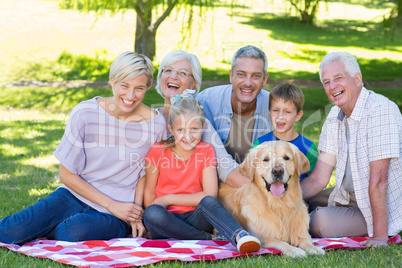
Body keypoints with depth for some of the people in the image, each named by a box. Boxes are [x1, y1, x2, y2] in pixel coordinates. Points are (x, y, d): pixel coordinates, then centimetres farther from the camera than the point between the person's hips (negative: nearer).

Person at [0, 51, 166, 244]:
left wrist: (135, 211, -8)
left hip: (116, 216, 0)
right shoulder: (84, 114, -10)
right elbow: (67, 174, -4)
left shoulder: (156, 124, -8)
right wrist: (112, 205, -10)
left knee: (74, 233, -34)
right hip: (75, 195, 0)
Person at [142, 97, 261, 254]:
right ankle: (209, 239, -27)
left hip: (194, 218, 0)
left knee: (207, 201, -31)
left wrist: (168, 199, -11)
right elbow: (149, 192, 5)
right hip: (167, 220, 0)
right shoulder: (158, 152, -1)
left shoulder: (206, 151, 1)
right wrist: (153, 221, -11)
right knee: (152, 212, -34)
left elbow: (210, 194, -8)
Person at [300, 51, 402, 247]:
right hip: (348, 199, 8)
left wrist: (379, 237, -28)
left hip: (385, 207, -8)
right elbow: (319, 178, 0)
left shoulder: (380, 110, -23)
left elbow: (379, 179, -27)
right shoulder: (335, 116, 3)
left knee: (320, 222, -25)